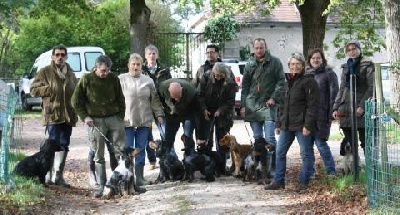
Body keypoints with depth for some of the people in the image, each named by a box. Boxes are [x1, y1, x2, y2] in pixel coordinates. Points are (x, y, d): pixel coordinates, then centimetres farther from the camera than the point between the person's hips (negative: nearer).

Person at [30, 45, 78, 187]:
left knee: (64, 145, 8)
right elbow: (34, 90, -1)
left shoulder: (70, 73, 17)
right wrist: (50, 89, -14)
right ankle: (49, 175, -4)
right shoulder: (45, 72, 2)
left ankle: (58, 175, 16)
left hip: (68, 115, 5)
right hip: (52, 114, -5)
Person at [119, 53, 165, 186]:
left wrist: (159, 114, 6)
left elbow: (155, 100, 13)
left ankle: (139, 177, 15)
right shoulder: (121, 79, 2)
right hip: (126, 121, -3)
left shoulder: (148, 81, 10)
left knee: (141, 150, 7)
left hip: (144, 121, 3)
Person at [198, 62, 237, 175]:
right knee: (206, 141, -2)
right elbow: (200, 95, -3)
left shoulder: (230, 83, -9)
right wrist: (204, 109, -13)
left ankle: (221, 168, 9)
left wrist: (220, 111, -19)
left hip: (222, 115, 0)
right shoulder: (206, 78, -7)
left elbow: (230, 102, -7)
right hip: (207, 113, 0)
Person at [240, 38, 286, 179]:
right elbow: (245, 85, 14)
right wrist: (243, 105, 7)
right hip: (252, 105, 4)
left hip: (268, 105, -4)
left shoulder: (274, 62, 1)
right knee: (257, 138, 8)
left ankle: (273, 168, -4)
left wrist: (274, 98, -12)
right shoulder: (250, 64, 12)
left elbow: (281, 82, -1)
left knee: (269, 138, -11)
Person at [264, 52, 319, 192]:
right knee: (280, 152, 9)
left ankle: (304, 183, 8)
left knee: (306, 154, 0)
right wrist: (279, 123, 18)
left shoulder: (308, 82, -8)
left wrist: (308, 125, -20)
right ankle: (278, 181, 16)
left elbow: (313, 105, -14)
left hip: (302, 126, -8)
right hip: (287, 125, 8)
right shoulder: (288, 82, 17)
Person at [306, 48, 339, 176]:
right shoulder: (306, 74, 17)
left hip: (321, 115, -5)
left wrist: (331, 114, -12)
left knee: (320, 142, -9)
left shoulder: (329, 74, 1)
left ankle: (331, 171, 2)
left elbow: (334, 94, -5)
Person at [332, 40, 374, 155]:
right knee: (349, 142, 4)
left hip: (361, 110, -5)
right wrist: (336, 107, 7)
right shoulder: (346, 67, 19)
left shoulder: (367, 65, 2)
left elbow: (371, 87, -6)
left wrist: (362, 106, -16)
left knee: (365, 140, -5)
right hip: (345, 109, 5)